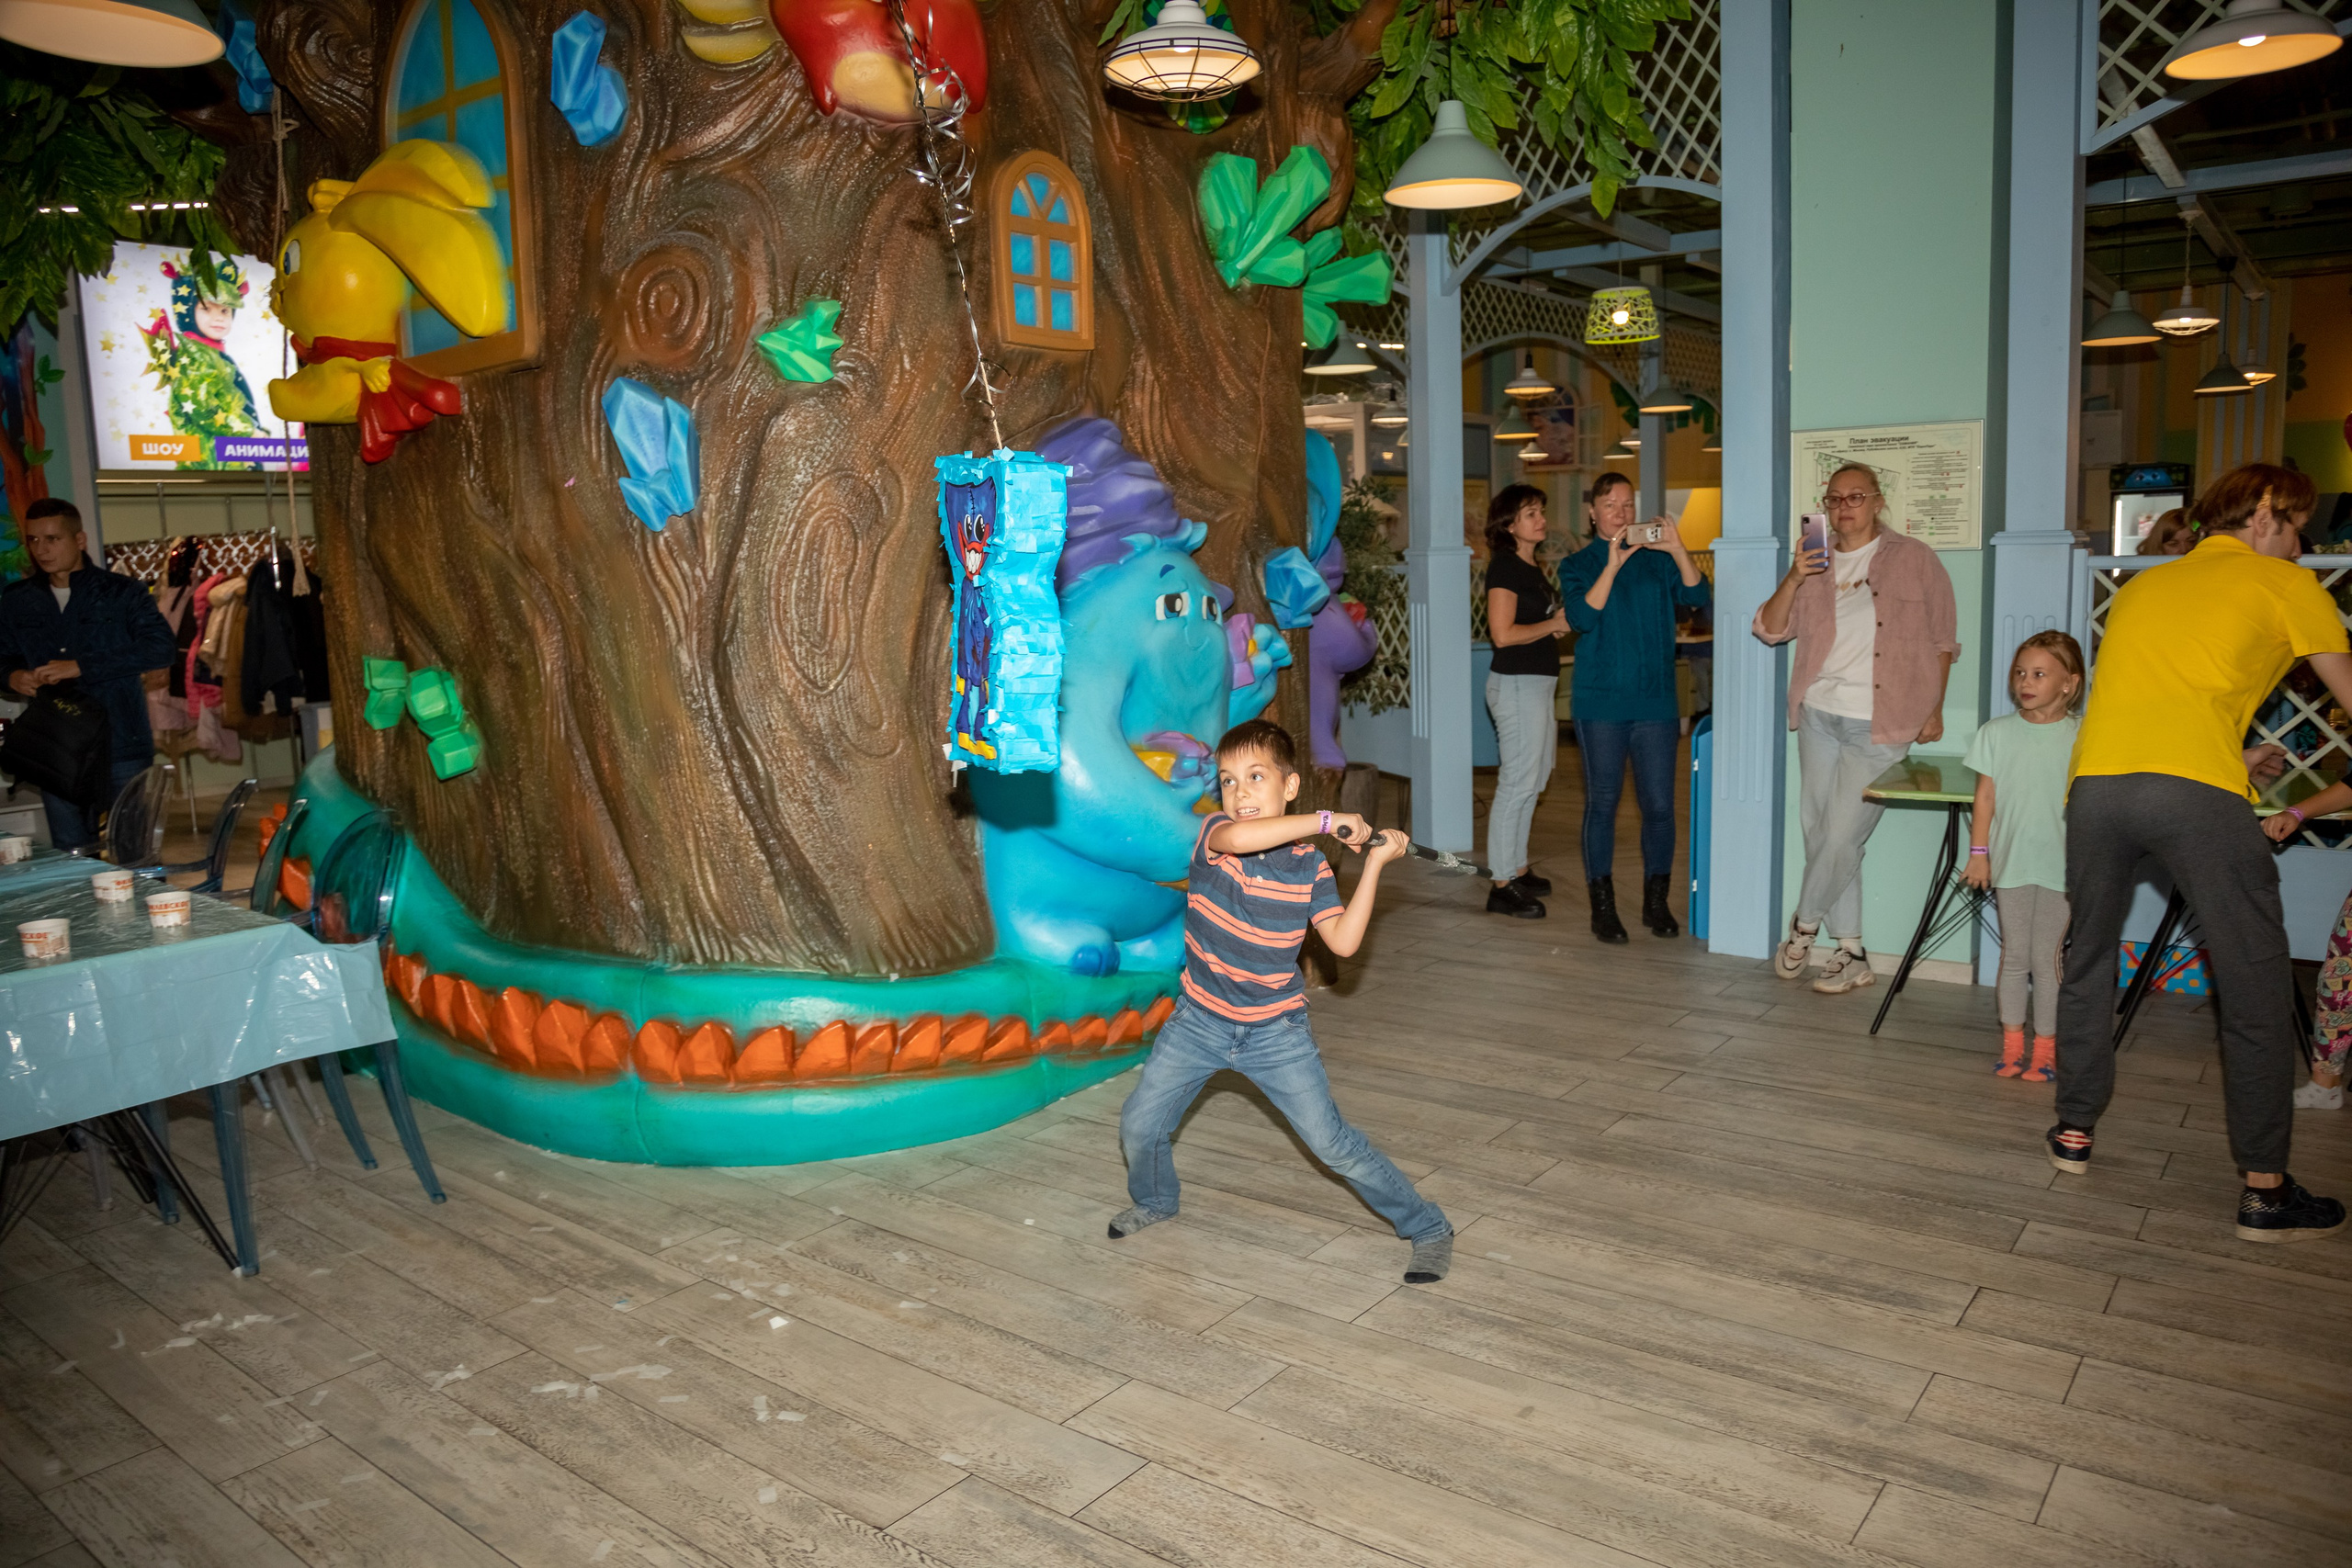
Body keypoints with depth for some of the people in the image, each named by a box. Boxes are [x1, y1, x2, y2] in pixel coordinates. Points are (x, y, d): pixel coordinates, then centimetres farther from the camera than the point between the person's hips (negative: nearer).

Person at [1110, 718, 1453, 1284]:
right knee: (1139, 1124, 8)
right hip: (1199, 1020, 1)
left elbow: (1343, 940, -15)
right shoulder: (1213, 834, -14)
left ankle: (1427, 1228, 15)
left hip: (1276, 1031, -1)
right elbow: (1236, 839, -39)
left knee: (1331, 1141, -3)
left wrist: (1374, 864, -16)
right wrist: (1326, 820, -36)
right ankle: (1155, 1202, 42)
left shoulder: (1309, 865, -8)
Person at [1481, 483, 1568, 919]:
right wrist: (1554, 624, -10)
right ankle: (1502, 887, -3)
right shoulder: (1505, 566, -13)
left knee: (1530, 782, 15)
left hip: (1538, 683, 10)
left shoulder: (1533, 567, 15)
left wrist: (1561, 623, 5)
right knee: (1517, 783, -8)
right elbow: (1503, 634, -21)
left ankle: (1517, 870, 26)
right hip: (1516, 684, -10)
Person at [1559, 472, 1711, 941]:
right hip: (1601, 702, -1)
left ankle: (1656, 902, 17)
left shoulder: (1657, 560, 9)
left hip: (1655, 700, 2)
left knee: (1659, 805, 2)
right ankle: (1602, 906, 13)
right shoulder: (1578, 565, 6)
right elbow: (1581, 617, -11)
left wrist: (1677, 550, -17)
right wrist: (1612, 564, -19)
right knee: (1602, 803, 3)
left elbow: (1696, 597, -5)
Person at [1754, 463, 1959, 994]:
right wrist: (1794, 579, -11)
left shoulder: (1913, 559, 2)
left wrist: (1934, 708, 1)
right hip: (1819, 715, 5)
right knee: (1819, 832, 6)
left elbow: (1942, 639, 5)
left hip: (1878, 725, -5)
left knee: (1842, 837, -7)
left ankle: (1803, 924, 16)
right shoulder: (1816, 564, 12)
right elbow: (1770, 629, 4)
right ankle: (1852, 954, 16)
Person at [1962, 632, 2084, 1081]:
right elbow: (1986, 796, 5)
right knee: (2014, 956, 8)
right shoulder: (1997, 733, 2)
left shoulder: (2079, 738, -2)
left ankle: (2044, 1049, 15)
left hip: (2059, 865, -1)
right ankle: (2012, 1046, 18)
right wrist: (1978, 851, 1)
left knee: (2047, 959, 3)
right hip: (2010, 862, 1)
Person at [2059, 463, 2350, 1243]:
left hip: (2096, 783, 5)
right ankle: (2266, 1190, 8)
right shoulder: (2284, 585, 15)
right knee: (2255, 989, 5)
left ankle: (2074, 1131, 28)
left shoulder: (2140, 586, 30)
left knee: (2087, 963, 21)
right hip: (2196, 795, -5)